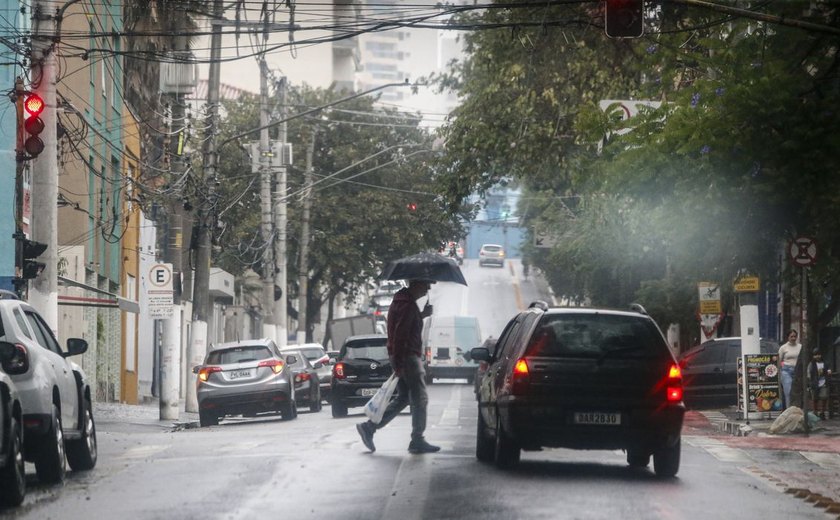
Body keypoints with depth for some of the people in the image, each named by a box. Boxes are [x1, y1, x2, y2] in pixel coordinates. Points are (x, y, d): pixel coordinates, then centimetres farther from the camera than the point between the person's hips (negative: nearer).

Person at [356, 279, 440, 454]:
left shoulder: (401, 301, 15)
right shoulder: (408, 305, -17)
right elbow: (399, 334, -23)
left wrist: (422, 315, 14)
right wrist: (399, 364, -24)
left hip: (401, 358, 10)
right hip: (408, 356, -10)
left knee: (403, 399, 14)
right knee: (420, 399, -3)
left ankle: (369, 427, 10)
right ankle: (417, 441, 1)